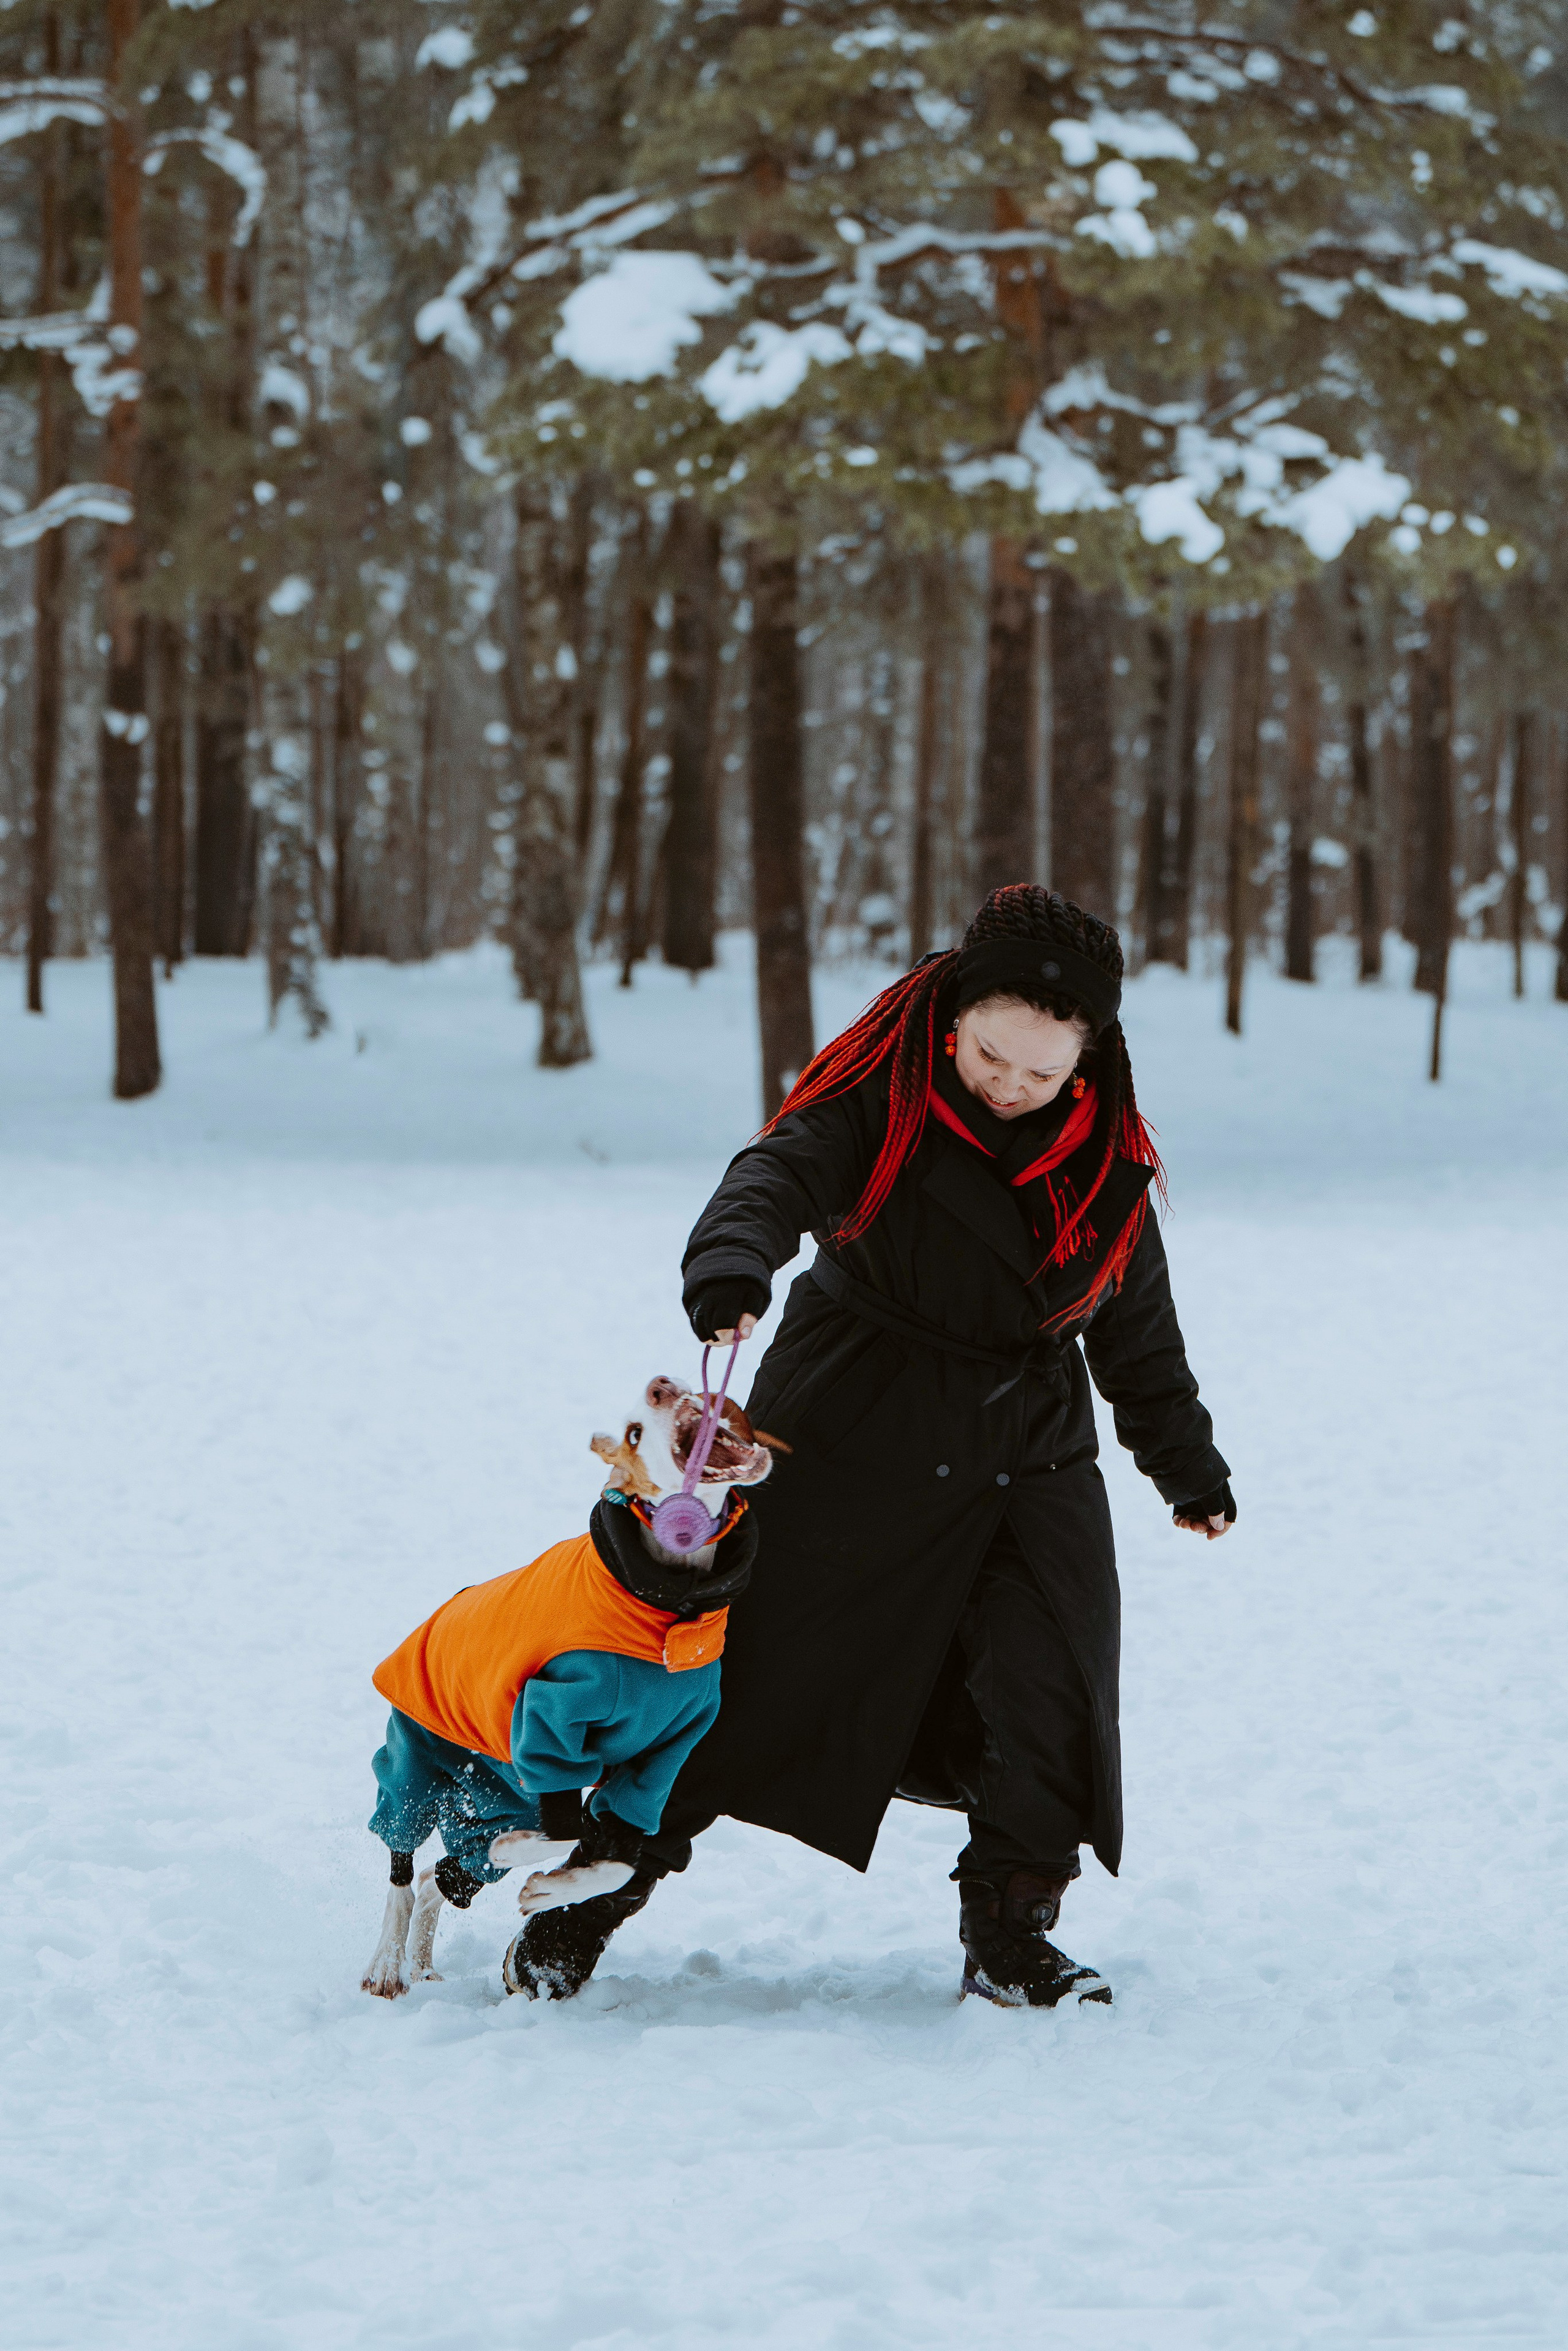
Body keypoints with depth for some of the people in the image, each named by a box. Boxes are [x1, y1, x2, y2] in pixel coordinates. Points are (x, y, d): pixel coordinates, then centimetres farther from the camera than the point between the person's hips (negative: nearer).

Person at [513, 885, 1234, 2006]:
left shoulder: (1108, 1155, 0)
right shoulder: (882, 1092, -14)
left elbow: (1139, 1325, 14)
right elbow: (785, 1170, -32)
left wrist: (1186, 1462, 24)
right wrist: (733, 1257, -54)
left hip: (1032, 1453, 4)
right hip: (854, 1440, -3)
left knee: (1053, 1698, -6)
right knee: (756, 1674, 1)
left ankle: (1010, 1934, 9)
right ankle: (602, 1884, 16)